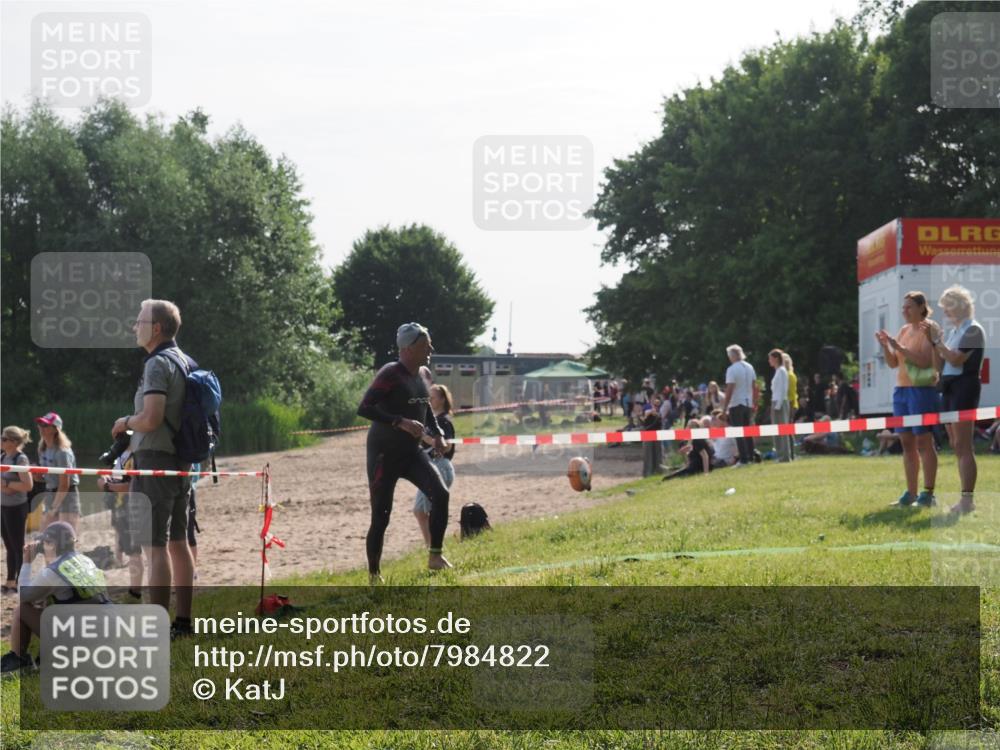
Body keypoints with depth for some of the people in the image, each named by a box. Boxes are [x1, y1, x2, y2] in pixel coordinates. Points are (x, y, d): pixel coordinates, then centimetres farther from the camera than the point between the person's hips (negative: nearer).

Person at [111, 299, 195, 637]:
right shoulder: (185, 362, 15)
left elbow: (151, 418, -24)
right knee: (178, 542, 13)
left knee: (154, 546, -9)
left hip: (155, 461, -10)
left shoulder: (158, 364, -15)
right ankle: (183, 620, 18)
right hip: (180, 461, 10)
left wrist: (125, 422, -5)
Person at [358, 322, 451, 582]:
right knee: (381, 517, -4)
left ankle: (435, 556, -6)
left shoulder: (419, 376, 7)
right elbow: (364, 409, -28)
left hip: (411, 453, 7)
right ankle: (374, 575, 8)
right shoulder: (391, 374, -17)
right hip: (384, 454, -7)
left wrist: (437, 434, 7)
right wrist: (401, 422, -34)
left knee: (440, 494, -14)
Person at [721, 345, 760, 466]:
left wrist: (725, 407, -15)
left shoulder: (732, 369, -15)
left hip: (736, 404, -7)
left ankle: (743, 459, -7)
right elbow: (755, 387, 11)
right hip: (748, 404, 7)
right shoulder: (749, 367, 8)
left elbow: (729, 389, -18)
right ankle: (750, 457, 16)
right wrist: (754, 403, 18)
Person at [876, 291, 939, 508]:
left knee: (924, 442, -7)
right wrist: (885, 346, -1)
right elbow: (893, 363, 16)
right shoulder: (904, 330, 16)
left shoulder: (929, 330, -6)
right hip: (901, 390, 8)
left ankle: (928, 493, -5)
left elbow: (926, 361, -18)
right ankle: (911, 493, 11)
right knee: (907, 443, 8)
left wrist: (899, 347, -21)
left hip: (921, 390, -8)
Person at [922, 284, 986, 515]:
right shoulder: (953, 331, 16)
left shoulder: (973, 330, -10)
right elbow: (941, 358, 16)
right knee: (956, 446, 10)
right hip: (949, 388, 10)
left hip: (964, 386, -10)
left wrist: (937, 339, -14)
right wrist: (931, 339, 7)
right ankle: (965, 499, 14)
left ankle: (968, 499, -14)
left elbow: (956, 359, -19)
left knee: (963, 446, -12)